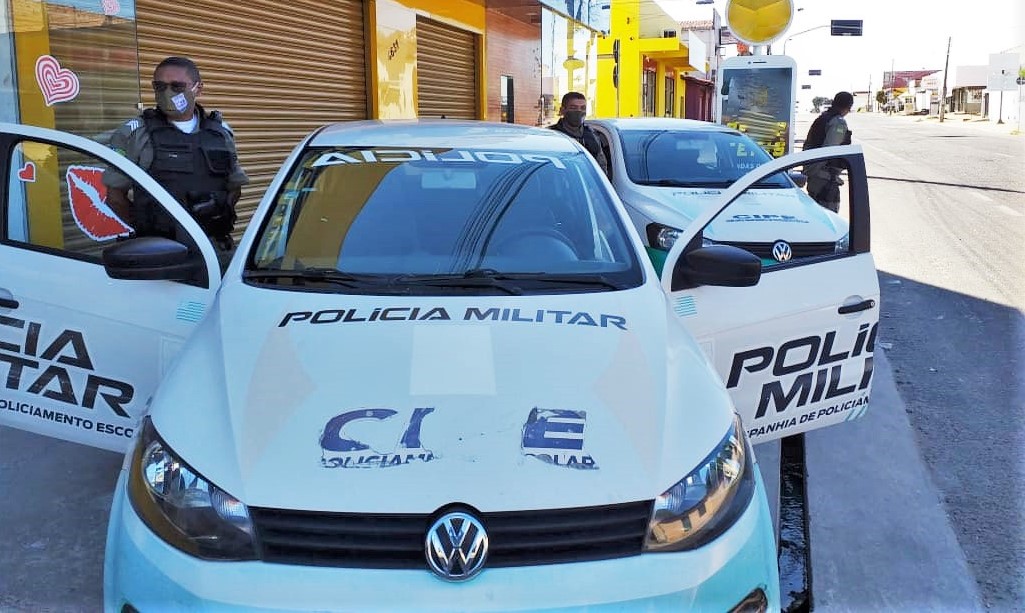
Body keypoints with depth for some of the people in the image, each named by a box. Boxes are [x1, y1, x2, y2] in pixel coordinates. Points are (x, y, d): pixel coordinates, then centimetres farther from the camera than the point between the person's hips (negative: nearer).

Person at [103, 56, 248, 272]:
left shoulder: (221, 133, 12)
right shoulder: (135, 134, 1)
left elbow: (234, 187, 20)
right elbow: (115, 195, 5)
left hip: (218, 248, 3)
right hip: (160, 251, -3)